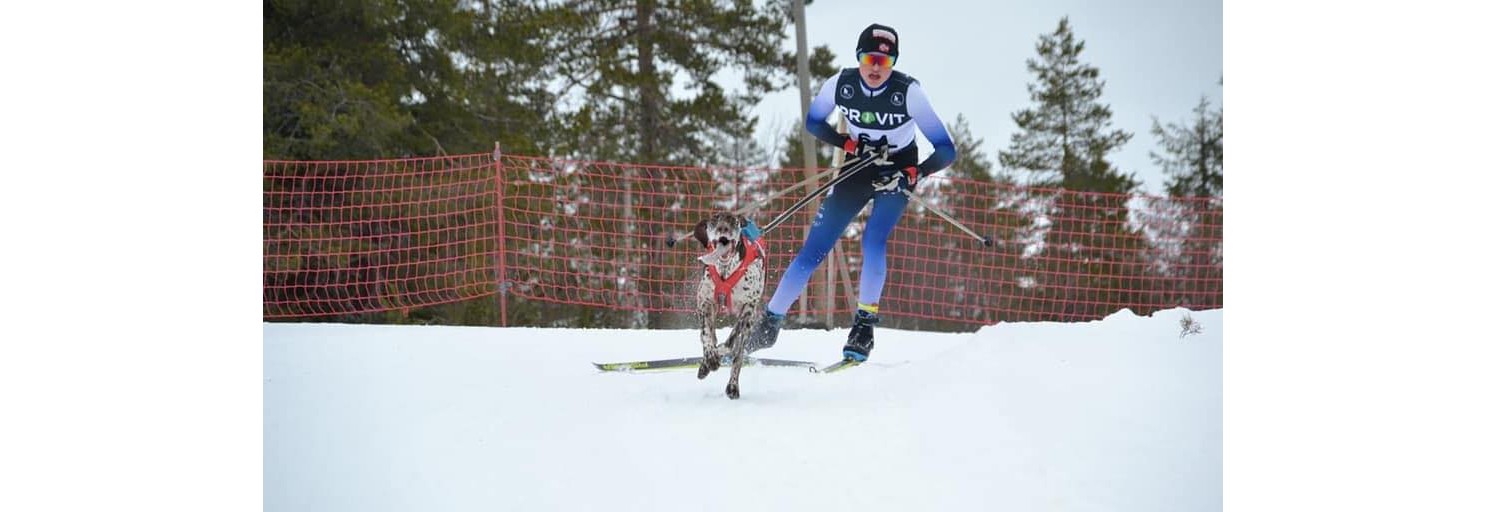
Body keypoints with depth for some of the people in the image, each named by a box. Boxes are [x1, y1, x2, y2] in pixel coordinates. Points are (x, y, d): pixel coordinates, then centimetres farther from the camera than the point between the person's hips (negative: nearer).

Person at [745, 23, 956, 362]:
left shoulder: (909, 93, -25)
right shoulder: (841, 84, -18)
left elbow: (946, 150, -23)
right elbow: (812, 123, 1)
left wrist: (912, 174, -39)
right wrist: (847, 143, -16)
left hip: (897, 173, -2)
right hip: (857, 171, 2)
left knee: (873, 241, -27)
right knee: (814, 249, -3)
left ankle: (864, 325, -17)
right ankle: (770, 323, 6)